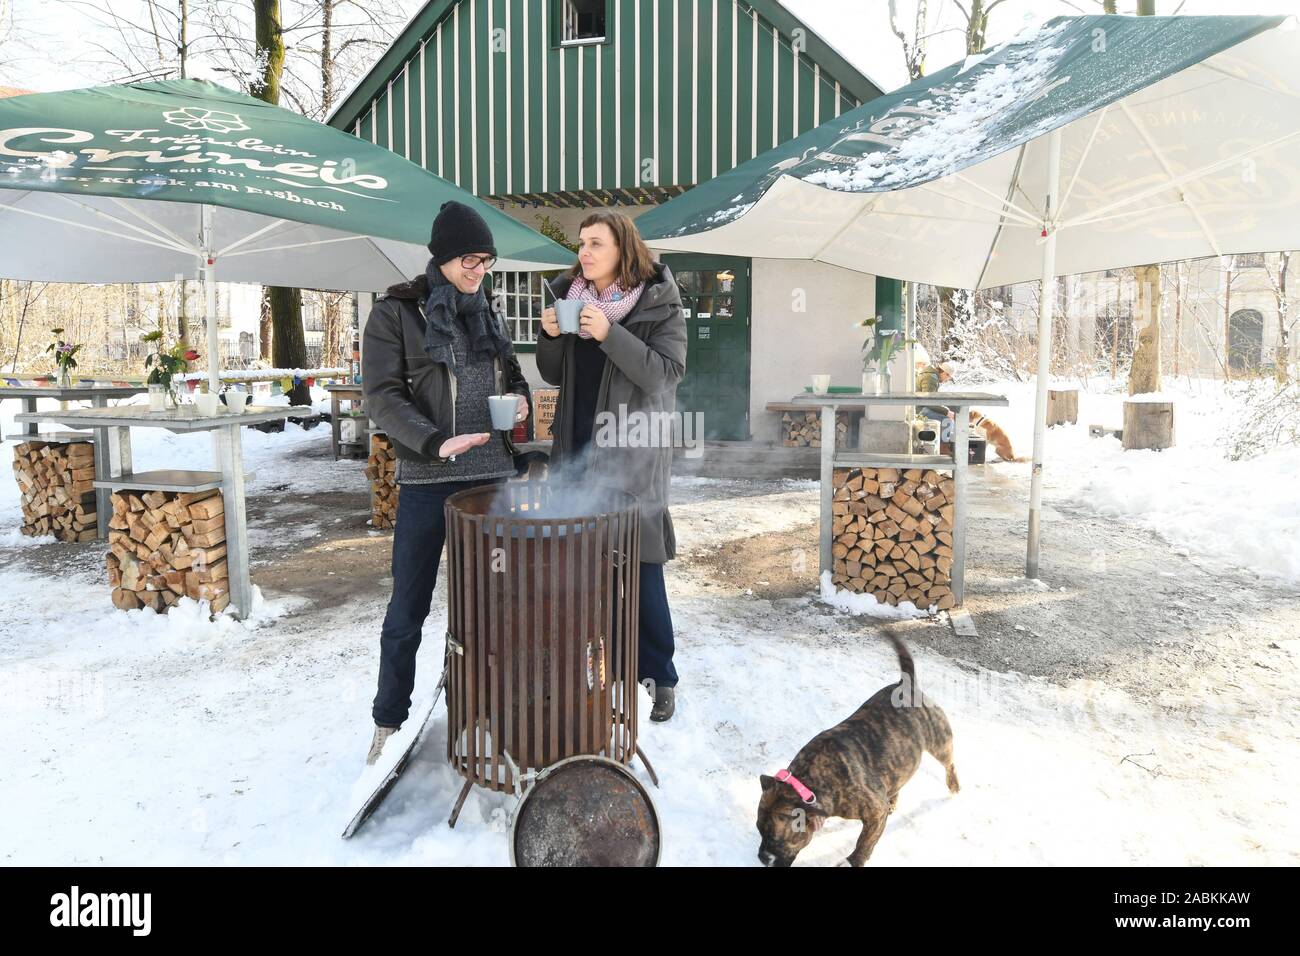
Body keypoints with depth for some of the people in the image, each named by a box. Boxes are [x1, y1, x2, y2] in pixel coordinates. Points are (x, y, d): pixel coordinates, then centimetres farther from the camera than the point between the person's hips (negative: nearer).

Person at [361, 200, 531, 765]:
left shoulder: (485, 315, 13)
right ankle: (389, 721, 21)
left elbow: (512, 375, 22)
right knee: (409, 609, 5)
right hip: (427, 483, -4)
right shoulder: (396, 314, -3)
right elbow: (381, 396, -9)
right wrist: (435, 442, -24)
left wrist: (520, 399, -2)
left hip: (492, 477, 5)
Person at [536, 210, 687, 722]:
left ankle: (658, 675, 14)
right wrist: (551, 336, -7)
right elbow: (554, 375, 13)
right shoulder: (570, 297, 8)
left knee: (640, 566, -1)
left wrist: (610, 334, -23)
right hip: (576, 449, 5)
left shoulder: (658, 303, -6)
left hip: (632, 455, -5)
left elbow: (667, 374, -15)